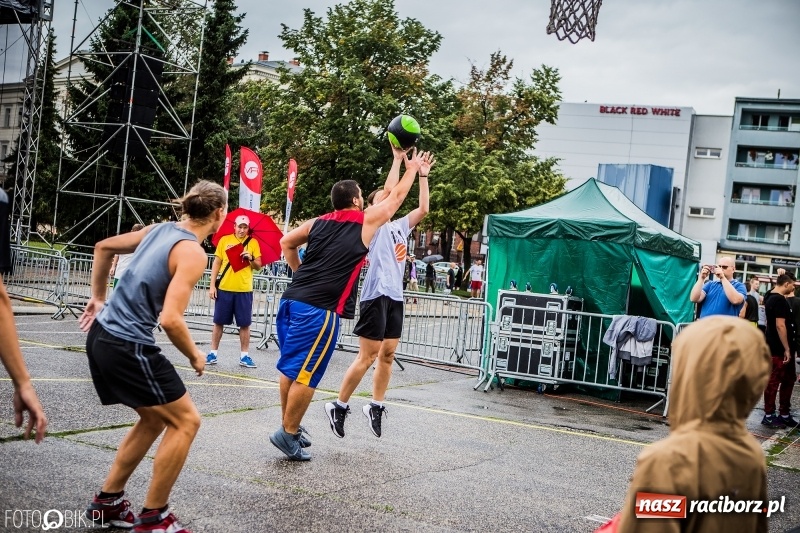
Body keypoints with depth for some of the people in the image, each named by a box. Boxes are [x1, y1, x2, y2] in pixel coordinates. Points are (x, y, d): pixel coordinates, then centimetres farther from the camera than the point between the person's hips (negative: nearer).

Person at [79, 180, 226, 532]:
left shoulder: (161, 229, 9)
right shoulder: (192, 253, -16)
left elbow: (104, 247, 22)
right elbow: (170, 319, -23)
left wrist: (98, 298, 28)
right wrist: (195, 356, -6)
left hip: (102, 335, 9)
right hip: (129, 347, -9)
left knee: (154, 420, 21)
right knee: (185, 421, 2)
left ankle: (107, 503, 29)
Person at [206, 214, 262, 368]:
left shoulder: (253, 243, 3)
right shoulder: (224, 240, 2)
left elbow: (258, 266, 5)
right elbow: (217, 263, 4)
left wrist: (251, 259, -17)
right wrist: (212, 285, 0)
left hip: (244, 290, 0)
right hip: (224, 288, 0)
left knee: (245, 324, 3)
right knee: (218, 322, 7)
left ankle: (244, 356, 11)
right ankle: (213, 353, 15)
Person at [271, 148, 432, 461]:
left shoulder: (319, 222, 15)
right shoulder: (366, 222, 1)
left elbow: (286, 242, 18)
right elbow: (396, 197, 13)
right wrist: (413, 168, 26)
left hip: (292, 300, 7)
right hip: (319, 309, -7)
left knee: (291, 369, 14)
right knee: (306, 373, -1)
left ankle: (288, 427, 23)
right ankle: (288, 434, 2)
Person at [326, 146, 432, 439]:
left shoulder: (400, 226, 19)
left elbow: (423, 209, 14)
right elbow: (389, 189, -11)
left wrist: (423, 175, 13)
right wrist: (398, 158, -6)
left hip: (395, 296, 7)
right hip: (376, 294, -7)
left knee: (388, 354, 7)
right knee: (367, 356, -6)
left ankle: (376, 406, 16)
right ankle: (339, 406, 3)